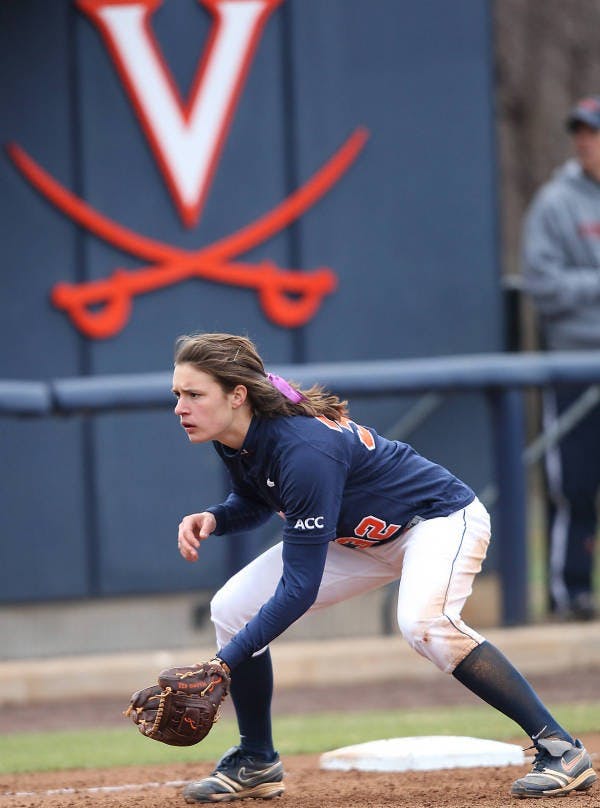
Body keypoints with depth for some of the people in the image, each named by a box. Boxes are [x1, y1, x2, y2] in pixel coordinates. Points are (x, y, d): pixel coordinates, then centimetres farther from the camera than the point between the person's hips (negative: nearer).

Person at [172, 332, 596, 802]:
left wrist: (222, 664, -38)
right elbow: (254, 503, 10)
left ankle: (559, 747, -28)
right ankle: (256, 763, 17)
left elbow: (299, 589, -36)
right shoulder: (236, 438, -12)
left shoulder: (302, 450, -37)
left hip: (440, 518, -9)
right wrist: (213, 520, -13)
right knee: (232, 608, 0)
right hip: (360, 538, 9)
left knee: (423, 622, -37)